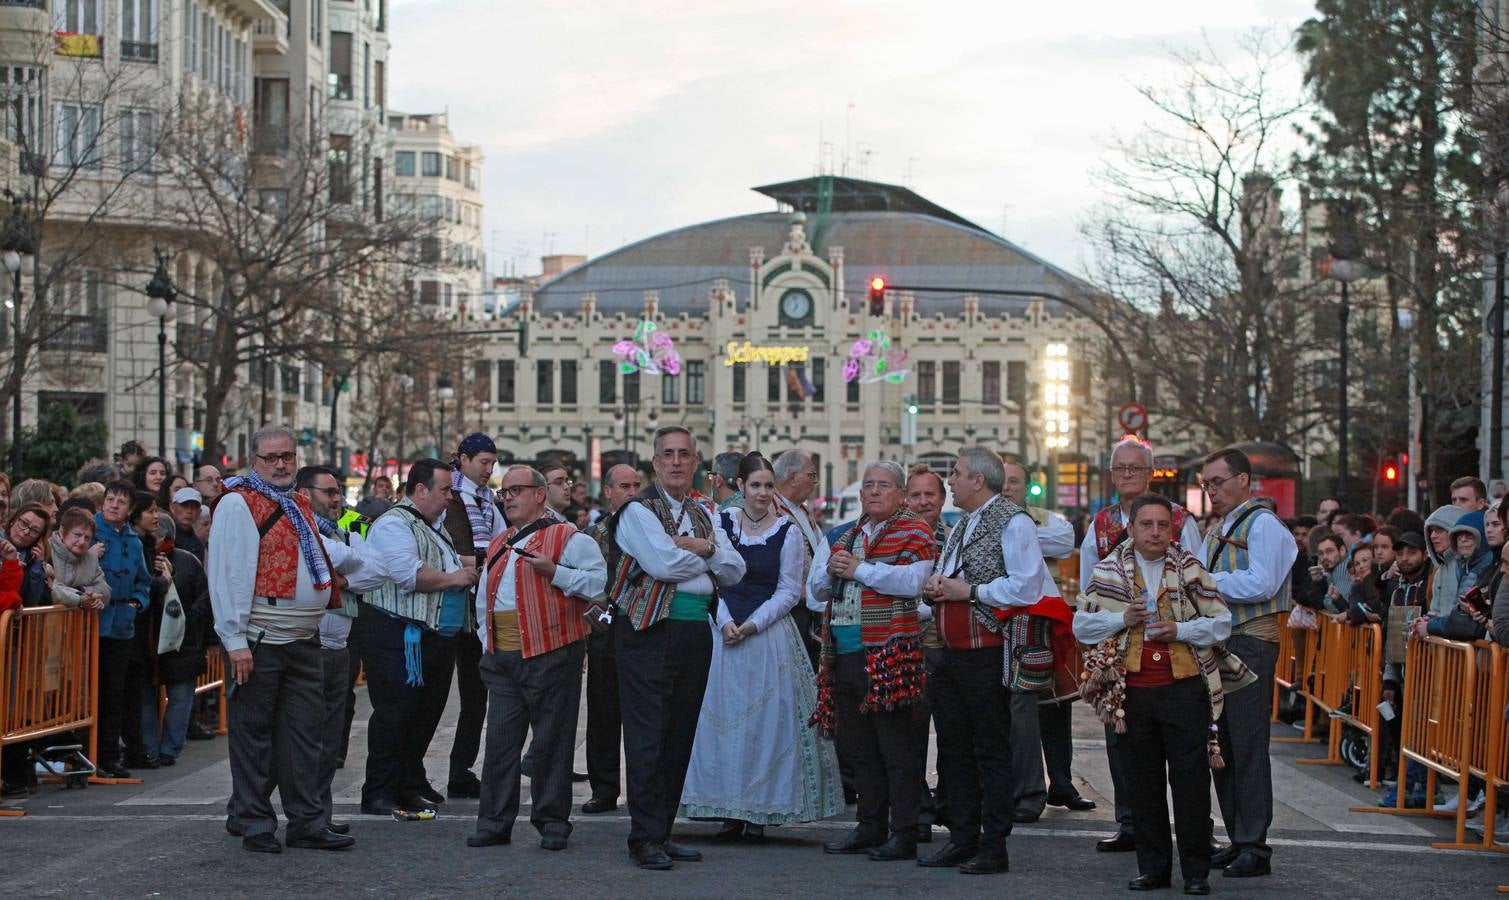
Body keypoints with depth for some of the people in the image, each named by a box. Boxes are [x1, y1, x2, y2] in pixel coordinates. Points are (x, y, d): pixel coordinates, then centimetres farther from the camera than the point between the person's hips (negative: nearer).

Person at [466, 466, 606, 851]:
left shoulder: (567, 539, -1)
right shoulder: (497, 547, 21)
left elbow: (598, 580, -13)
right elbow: (483, 601, 27)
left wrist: (555, 572, -20)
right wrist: (486, 644, 17)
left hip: (550, 655, -6)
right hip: (502, 658, 6)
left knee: (552, 740, -1)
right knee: (500, 739, 5)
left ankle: (552, 822, 8)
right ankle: (495, 822, 9)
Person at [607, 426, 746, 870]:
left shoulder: (703, 515, 19)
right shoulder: (639, 510, -4)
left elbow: (735, 571, 12)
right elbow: (664, 563, -18)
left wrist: (705, 548, -6)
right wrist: (708, 556, -2)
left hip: (695, 632, 7)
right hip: (649, 632, -7)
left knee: (679, 736, 9)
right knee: (648, 737, -6)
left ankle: (662, 830, 16)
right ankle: (645, 838, -4)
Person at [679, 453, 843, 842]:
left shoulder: (788, 530, -2)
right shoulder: (721, 522, 4)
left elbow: (789, 591, -2)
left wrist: (752, 625, -11)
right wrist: (724, 623, -10)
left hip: (769, 634, -2)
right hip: (723, 632, 2)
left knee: (767, 720, -2)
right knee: (724, 718, 2)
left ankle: (760, 813, 5)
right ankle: (730, 812, 9)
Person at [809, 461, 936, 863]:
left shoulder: (914, 531, -1)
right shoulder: (848, 535, 20)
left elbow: (912, 580, -19)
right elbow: (815, 590, 21)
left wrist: (859, 569, -14)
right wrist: (831, 571, -1)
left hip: (890, 655, -7)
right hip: (845, 654, 7)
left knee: (896, 746, -4)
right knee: (858, 746, 12)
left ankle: (904, 833, 0)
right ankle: (870, 827, 21)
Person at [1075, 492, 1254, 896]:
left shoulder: (1190, 568, 4)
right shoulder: (1109, 570, 7)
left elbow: (1222, 622, 4)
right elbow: (1081, 624, 7)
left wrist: (1180, 629, -11)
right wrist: (1122, 619, -8)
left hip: (1185, 686, -2)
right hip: (1133, 691, 2)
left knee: (1191, 779, -1)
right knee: (1144, 782, 7)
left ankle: (1196, 871, 6)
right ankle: (1153, 867, 17)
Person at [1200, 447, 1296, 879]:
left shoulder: (1262, 524, -8)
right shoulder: (1216, 530, 19)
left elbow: (1261, 584, -19)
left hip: (1251, 643, -9)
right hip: (1219, 641, 9)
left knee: (1247, 746, -8)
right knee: (1222, 744, 11)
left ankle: (1255, 847, -4)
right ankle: (1238, 839, 19)